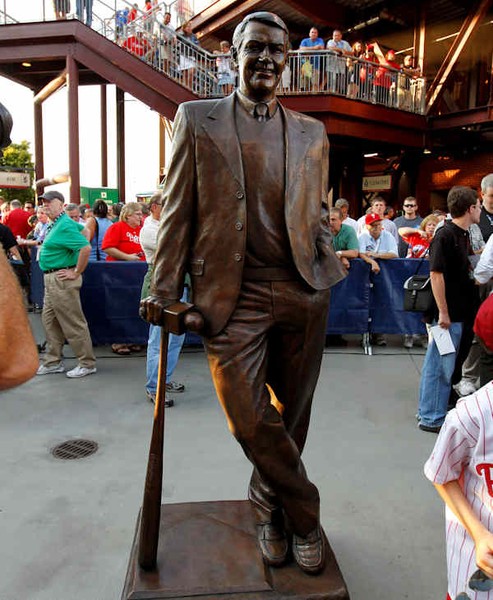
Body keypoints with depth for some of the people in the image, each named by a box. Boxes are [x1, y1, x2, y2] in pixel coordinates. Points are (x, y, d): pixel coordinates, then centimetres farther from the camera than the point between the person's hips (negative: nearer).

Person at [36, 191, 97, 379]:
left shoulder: (65, 226, -16)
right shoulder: (55, 224, 14)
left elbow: (86, 248, -27)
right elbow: (83, 228, 27)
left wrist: (76, 272, -20)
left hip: (62, 280, -11)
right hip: (51, 280, 11)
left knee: (73, 324, -4)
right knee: (49, 321, 16)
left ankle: (87, 364, 6)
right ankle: (53, 362, 26)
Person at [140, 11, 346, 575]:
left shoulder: (312, 132, 14)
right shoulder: (197, 119, 6)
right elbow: (177, 210, 2)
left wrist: (327, 275, 7)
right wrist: (163, 289, -2)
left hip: (302, 292, 3)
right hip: (234, 295, -2)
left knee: (291, 416, 11)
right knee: (250, 419, -5)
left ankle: (269, 508, 36)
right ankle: (304, 513, 21)